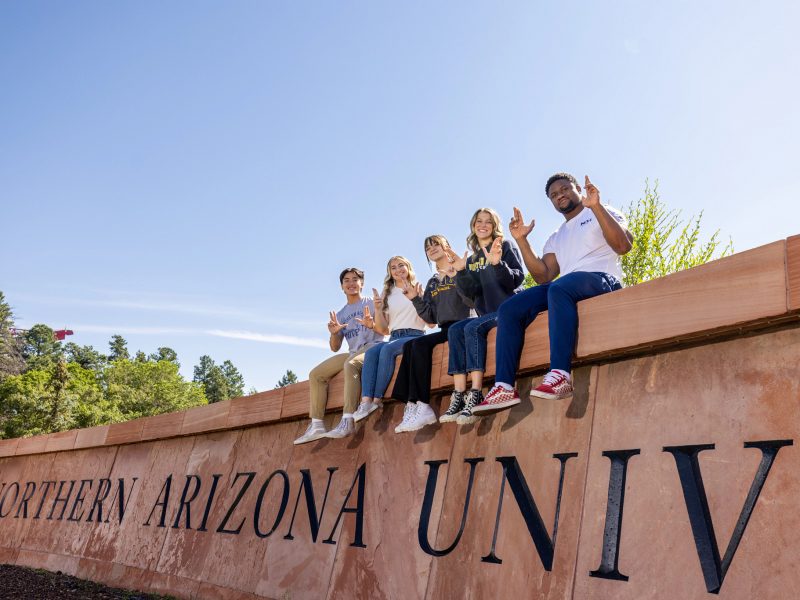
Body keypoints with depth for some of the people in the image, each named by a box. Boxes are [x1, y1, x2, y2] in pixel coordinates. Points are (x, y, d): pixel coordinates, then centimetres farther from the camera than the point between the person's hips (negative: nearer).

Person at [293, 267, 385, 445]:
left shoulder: (371, 303, 7)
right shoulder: (341, 314, 21)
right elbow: (335, 347, 16)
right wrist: (334, 333, -6)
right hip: (352, 353, 7)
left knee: (350, 365, -38)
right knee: (315, 374, -8)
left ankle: (348, 421, -46)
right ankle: (316, 425, -13)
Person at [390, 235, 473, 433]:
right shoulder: (431, 283, 23)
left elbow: (472, 301, -9)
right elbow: (431, 317, 14)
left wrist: (459, 277, -17)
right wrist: (415, 299, 2)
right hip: (445, 330, 6)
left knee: (420, 344, -28)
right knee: (409, 345, -22)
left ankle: (423, 408, -30)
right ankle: (413, 408, -30)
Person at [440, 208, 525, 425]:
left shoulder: (505, 247, 6)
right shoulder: (472, 260, 19)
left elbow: (517, 279, -7)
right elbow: (472, 293, 7)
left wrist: (498, 264, -24)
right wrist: (461, 272, -9)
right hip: (486, 314, 5)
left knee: (473, 327, -31)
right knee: (455, 330, -21)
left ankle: (475, 396, -38)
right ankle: (459, 396, -30)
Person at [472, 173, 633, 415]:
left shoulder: (603, 214, 15)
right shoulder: (556, 238, 29)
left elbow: (623, 245, -7)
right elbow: (543, 276, 15)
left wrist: (596, 206, -13)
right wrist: (521, 240, 9)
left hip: (602, 280, -6)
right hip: (563, 288, 6)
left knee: (559, 288, -39)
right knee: (509, 309, -15)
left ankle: (560, 375, -46)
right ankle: (505, 387, -25)